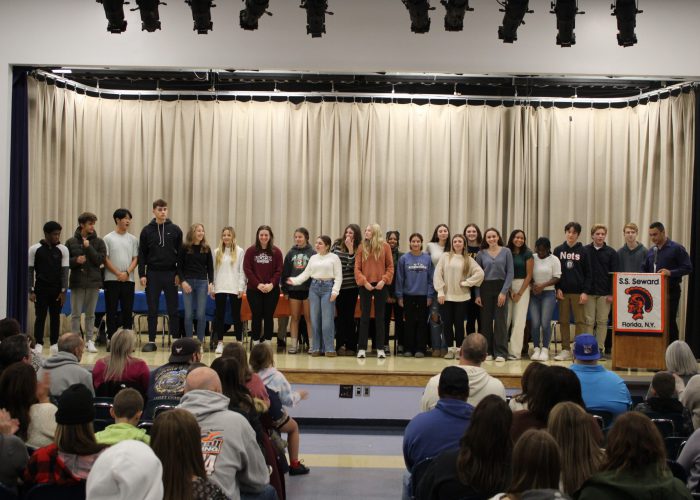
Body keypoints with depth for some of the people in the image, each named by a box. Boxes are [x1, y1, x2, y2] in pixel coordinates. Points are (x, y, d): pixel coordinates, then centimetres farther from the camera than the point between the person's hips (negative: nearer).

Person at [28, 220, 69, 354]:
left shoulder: (63, 250, -1)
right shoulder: (35, 249, -3)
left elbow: (64, 271, -1)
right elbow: (30, 270, 0)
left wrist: (63, 291, -6)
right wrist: (31, 290, -5)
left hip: (57, 289, 1)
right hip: (41, 288, -1)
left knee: (55, 316, 5)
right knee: (40, 316, 0)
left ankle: (54, 343, 11)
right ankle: (38, 343, 6)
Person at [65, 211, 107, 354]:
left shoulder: (98, 242, 3)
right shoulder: (71, 242, 3)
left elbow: (101, 260, -7)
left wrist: (88, 247, -13)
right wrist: (75, 260, -14)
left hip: (93, 282, 1)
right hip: (77, 282, -1)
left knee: (90, 314, 7)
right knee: (76, 314, 3)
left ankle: (89, 341, 13)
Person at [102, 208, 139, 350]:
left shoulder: (133, 239, 9)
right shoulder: (108, 238, 2)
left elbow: (135, 259, 6)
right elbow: (105, 259, -2)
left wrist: (127, 272, -10)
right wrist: (118, 273, -11)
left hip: (128, 280, 2)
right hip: (112, 279, -2)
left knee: (128, 310, 4)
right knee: (111, 310, 0)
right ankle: (111, 339, 5)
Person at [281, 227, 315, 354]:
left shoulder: (312, 253, -2)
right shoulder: (290, 253, 7)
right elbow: (285, 272, 8)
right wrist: (284, 289, 4)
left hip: (308, 289, -3)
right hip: (293, 289, 3)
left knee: (309, 318, 3)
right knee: (295, 318, 8)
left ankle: (312, 345, 8)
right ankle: (294, 344, 12)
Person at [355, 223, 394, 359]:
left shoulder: (385, 246, 1)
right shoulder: (362, 247, 3)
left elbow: (390, 266, 1)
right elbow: (357, 268, 0)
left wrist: (384, 280, -12)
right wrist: (364, 281, -12)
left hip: (380, 286, 0)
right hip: (365, 286, 0)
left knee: (380, 317, 6)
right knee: (364, 317, 4)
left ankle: (380, 348, 11)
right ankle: (362, 348, 8)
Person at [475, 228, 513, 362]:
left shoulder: (506, 252, 1)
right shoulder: (481, 254, 6)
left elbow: (510, 273, -2)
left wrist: (504, 292, -10)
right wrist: (477, 294, 0)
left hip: (500, 288, -2)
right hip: (485, 289, 2)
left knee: (500, 321, -2)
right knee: (486, 321, 4)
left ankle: (500, 352, 2)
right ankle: (488, 351, 13)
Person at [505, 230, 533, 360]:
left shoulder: (527, 254, 0)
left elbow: (529, 275, 0)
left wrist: (519, 293, -4)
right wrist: (510, 291, -5)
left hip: (522, 287, -1)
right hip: (507, 287, 1)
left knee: (519, 320, -3)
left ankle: (515, 351, 3)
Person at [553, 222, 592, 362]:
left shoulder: (583, 251, 3)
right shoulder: (558, 250, 8)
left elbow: (588, 274, 1)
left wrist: (585, 292, -7)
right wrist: (557, 288, -2)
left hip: (578, 292, -2)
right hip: (562, 292, 2)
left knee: (580, 321, -3)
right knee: (563, 321, 4)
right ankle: (565, 349, 10)